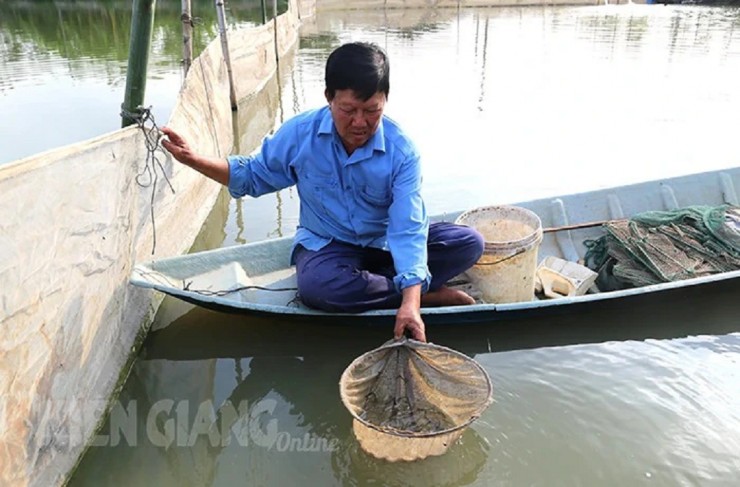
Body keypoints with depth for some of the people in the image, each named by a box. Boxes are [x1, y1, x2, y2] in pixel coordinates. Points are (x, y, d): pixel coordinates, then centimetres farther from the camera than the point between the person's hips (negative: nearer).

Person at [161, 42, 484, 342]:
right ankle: (431, 295, -21)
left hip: (385, 244, 1)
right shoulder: (299, 133, -13)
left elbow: (407, 229, -26)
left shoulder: (401, 152, -18)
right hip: (326, 245, 0)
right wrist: (194, 160, -11)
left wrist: (410, 304, -39)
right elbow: (254, 176, 4)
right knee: (316, 286, -38)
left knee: (469, 242, -17)